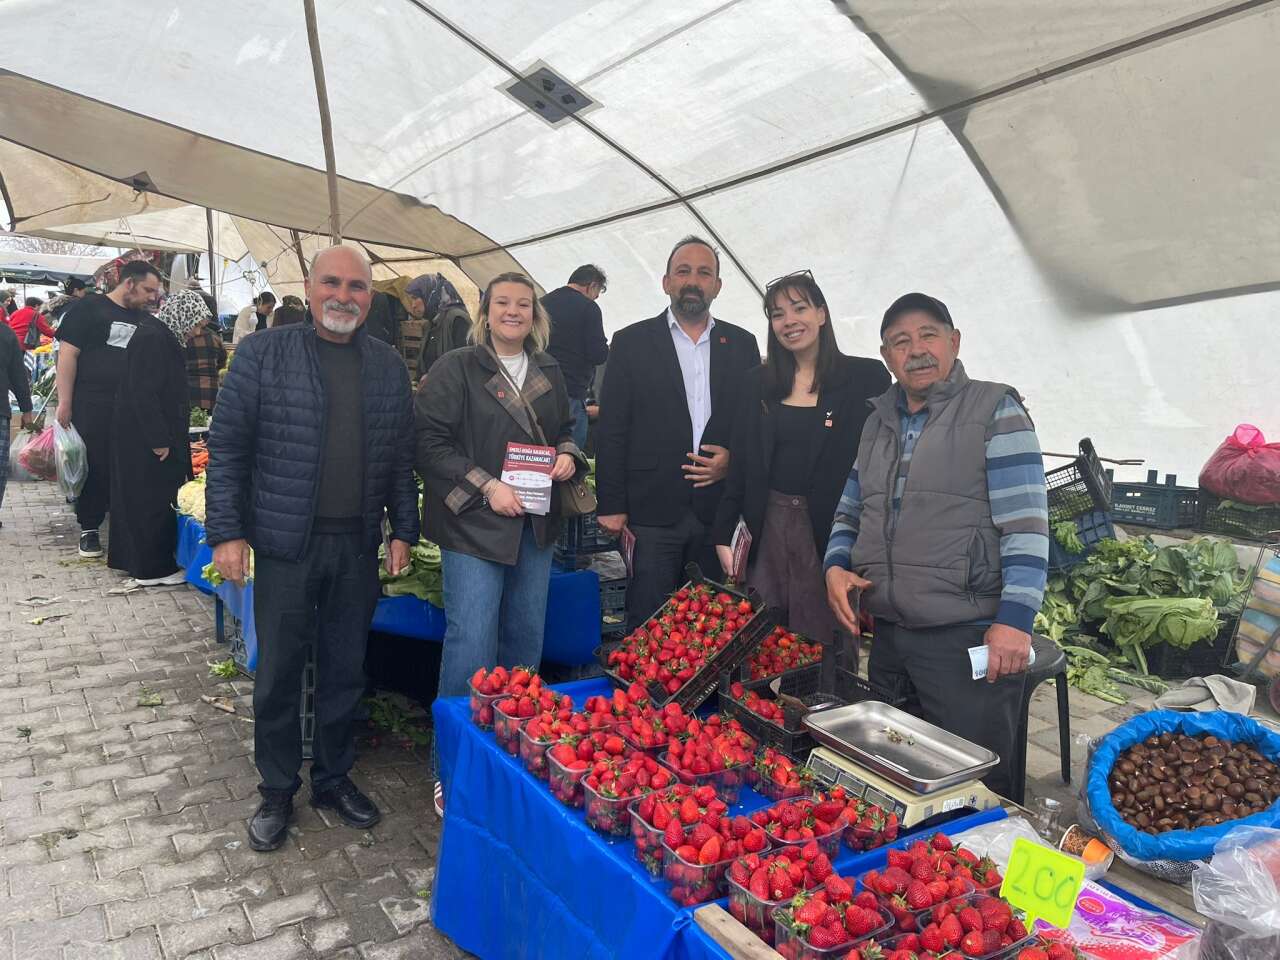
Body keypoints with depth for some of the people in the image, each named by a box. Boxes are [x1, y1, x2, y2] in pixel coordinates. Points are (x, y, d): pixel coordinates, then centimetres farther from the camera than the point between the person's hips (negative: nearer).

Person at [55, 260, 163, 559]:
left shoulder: (145, 319, 14)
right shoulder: (89, 309, -2)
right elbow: (68, 354, -6)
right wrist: (65, 403, -12)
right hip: (92, 407, -4)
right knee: (93, 467, 3)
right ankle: (89, 529, 15)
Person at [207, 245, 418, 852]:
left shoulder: (388, 365, 7)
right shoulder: (263, 353, -3)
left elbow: (401, 456, 10)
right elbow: (228, 447, -4)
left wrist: (403, 530, 6)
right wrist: (226, 532, -8)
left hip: (358, 546, 3)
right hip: (286, 544, -2)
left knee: (345, 671, 13)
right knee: (278, 673, 9)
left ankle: (334, 779, 32)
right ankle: (277, 791, 28)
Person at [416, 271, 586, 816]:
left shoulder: (548, 373, 12)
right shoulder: (455, 369, -5)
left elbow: (564, 429, 24)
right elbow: (429, 442, -11)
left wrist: (569, 455, 1)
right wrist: (486, 487, -18)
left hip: (536, 526, 6)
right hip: (473, 525, -6)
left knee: (527, 639, 14)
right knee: (470, 644, -6)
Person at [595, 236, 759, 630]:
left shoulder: (742, 344, 11)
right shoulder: (632, 342, 3)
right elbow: (611, 431, -1)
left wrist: (735, 459, -7)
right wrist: (611, 505, -6)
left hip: (720, 508, 3)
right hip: (652, 510, -2)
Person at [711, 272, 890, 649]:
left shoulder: (866, 377, -2)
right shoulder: (757, 383, 9)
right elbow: (739, 466, 9)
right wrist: (723, 534, 4)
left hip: (834, 529, -3)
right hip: (768, 528, 3)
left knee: (825, 641, 6)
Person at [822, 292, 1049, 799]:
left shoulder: (995, 411, -5)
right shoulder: (878, 421, 13)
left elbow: (1025, 524, -12)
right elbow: (849, 513, 19)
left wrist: (1014, 619, -20)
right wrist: (836, 566, 0)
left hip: (969, 638, -6)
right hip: (888, 634, 6)